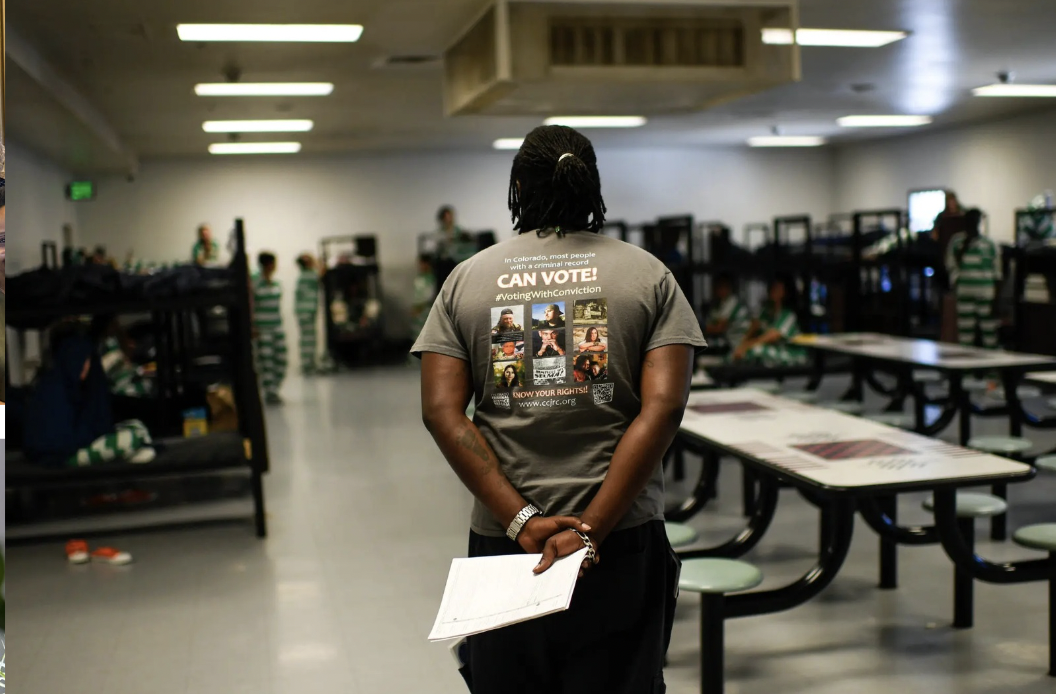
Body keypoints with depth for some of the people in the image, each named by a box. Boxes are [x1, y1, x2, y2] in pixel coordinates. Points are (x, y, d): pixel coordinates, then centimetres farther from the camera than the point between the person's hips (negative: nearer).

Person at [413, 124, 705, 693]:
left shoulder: (466, 279, 5)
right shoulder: (648, 275, 1)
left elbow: (441, 411, -5)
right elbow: (663, 407, -11)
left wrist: (521, 520, -10)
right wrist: (591, 530, -15)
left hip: (503, 540, 1)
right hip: (623, 540, -1)